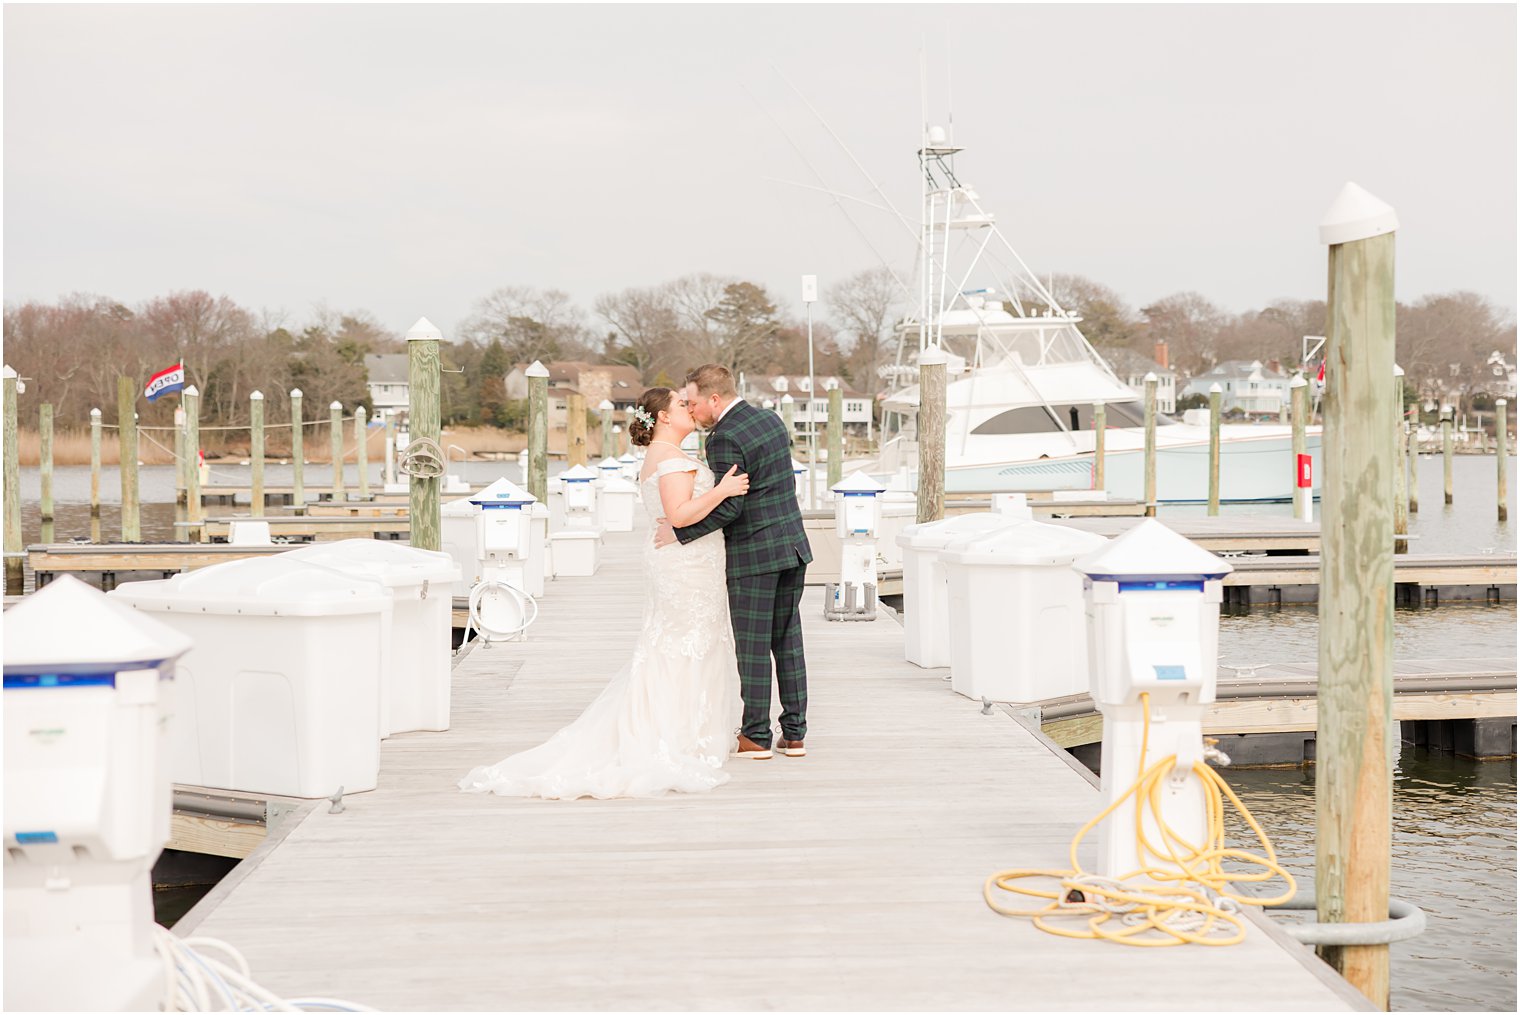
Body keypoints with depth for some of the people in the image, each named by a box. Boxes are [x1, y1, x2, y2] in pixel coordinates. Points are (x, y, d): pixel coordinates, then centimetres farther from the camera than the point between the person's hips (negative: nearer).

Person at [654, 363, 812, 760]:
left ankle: (757, 737, 6)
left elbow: (729, 507, -21)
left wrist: (680, 532, -13)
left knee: (753, 646, 0)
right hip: (793, 546, 8)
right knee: (788, 642, 12)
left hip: (753, 555, -8)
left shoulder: (725, 438, -16)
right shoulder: (772, 420, 10)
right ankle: (794, 733, 15)